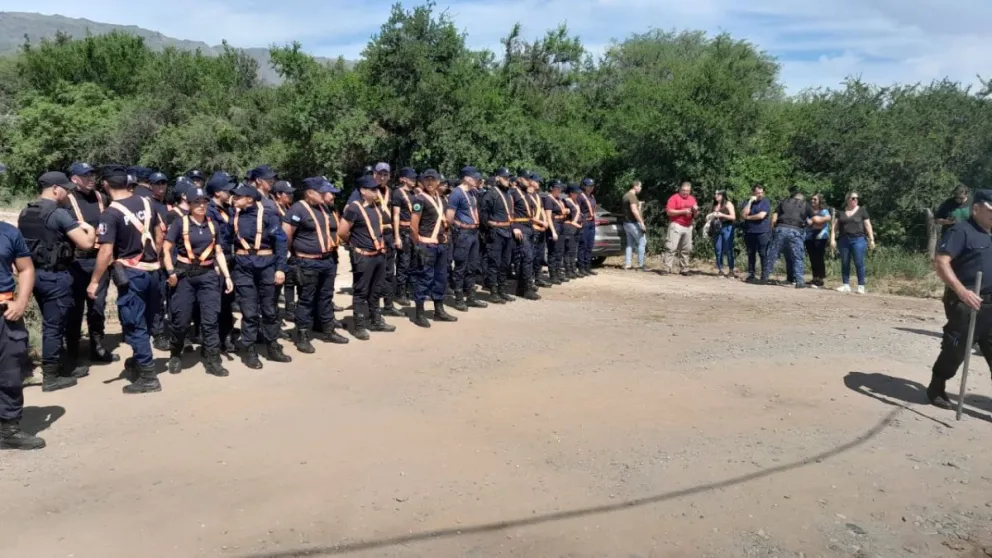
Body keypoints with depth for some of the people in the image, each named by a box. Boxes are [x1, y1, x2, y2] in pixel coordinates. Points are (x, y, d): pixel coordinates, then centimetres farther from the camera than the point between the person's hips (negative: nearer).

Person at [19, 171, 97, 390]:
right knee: (54, 325, 0)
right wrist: (90, 229, 1)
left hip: (35, 273, 9)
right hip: (55, 276, -9)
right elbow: (86, 244, -21)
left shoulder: (25, 213, 10)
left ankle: (65, 365, 29)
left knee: (52, 323, 18)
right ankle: (50, 376, 8)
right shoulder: (59, 213, -17)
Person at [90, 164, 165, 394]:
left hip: (130, 273, -7)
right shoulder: (147, 203, 2)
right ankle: (139, 360, 37)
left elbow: (106, 252, -19)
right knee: (145, 321, 20)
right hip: (152, 270, 7)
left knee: (134, 325, 0)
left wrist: (94, 281, -11)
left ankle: (148, 376, 1)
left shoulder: (110, 214, -17)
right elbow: (160, 235, 10)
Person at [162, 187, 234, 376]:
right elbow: (166, 248, -4)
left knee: (210, 318, -1)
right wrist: (171, 272, -13)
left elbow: (218, 252, 12)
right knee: (181, 319, 4)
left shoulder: (213, 225, 8)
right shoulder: (180, 223, -4)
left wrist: (227, 276, 6)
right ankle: (176, 356, 26)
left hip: (207, 275, 3)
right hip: (185, 274, -3)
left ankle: (213, 361, 4)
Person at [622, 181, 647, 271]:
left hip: (627, 223, 10)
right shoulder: (632, 196, -15)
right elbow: (634, 210, -24)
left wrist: (638, 204, 20)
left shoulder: (625, 196, 16)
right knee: (642, 242, -3)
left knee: (630, 244, 10)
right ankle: (640, 264, -4)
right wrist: (642, 223, -23)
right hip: (633, 223, -10)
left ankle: (627, 264, 6)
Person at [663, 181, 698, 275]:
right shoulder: (674, 198, -3)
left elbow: (695, 215, 20)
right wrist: (683, 211, -17)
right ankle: (667, 269, -9)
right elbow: (669, 211, -12)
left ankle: (684, 269, 13)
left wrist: (695, 211, -4)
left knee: (687, 249, 6)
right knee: (671, 248, -9)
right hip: (676, 226, -6)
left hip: (688, 227, 6)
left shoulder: (692, 199, 15)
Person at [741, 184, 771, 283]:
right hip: (749, 233, 4)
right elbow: (743, 214, -6)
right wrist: (750, 201, -8)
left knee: (763, 254, -5)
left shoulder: (766, 202, 1)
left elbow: (761, 215, -13)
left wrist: (748, 217, -1)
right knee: (751, 254, 8)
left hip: (762, 233, -4)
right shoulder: (747, 202, 11)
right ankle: (751, 274, 15)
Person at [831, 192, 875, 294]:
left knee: (859, 263, -7)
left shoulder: (861, 210, 5)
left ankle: (861, 286, -2)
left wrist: (871, 240, -3)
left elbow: (868, 225, 3)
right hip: (843, 240, 3)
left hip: (858, 240, -3)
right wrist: (832, 239, 1)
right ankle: (846, 285, 10)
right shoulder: (841, 212, 11)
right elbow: (835, 226, 11)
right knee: (844, 263, 4)